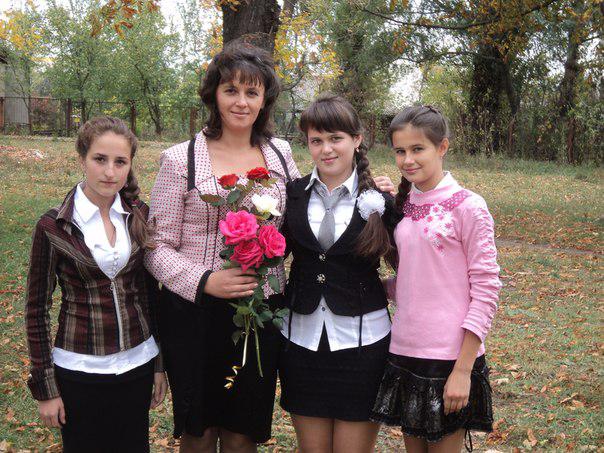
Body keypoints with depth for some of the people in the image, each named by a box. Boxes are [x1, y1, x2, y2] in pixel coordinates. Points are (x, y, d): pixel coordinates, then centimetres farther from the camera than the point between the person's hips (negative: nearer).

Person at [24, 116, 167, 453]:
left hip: (138, 363, 3)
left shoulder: (140, 216, -2)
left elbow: (152, 290, 7)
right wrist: (44, 387, -4)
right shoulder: (54, 226, -11)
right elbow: (37, 309, -5)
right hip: (80, 371, -3)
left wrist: (161, 363, 8)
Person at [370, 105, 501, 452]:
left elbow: (486, 290, -11)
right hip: (405, 351, 6)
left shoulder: (468, 207, -10)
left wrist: (463, 369, -14)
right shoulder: (405, 207, 7)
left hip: (450, 358, -6)